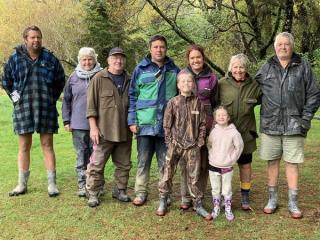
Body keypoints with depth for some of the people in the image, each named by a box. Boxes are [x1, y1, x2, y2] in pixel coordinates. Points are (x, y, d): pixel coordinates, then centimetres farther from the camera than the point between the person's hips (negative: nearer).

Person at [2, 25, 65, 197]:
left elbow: (60, 81, 13)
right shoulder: (15, 59, 3)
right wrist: (15, 97, 5)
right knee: (24, 147, 7)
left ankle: (51, 183, 9)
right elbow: (6, 82, 14)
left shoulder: (50, 59, 2)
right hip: (23, 108, 1)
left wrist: (52, 98, 6)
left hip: (46, 109, 0)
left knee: (47, 145, 3)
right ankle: (22, 184, 16)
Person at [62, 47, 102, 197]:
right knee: (81, 156, 8)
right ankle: (82, 186, 18)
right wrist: (66, 121, 6)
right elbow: (66, 100, 11)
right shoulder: (74, 77, 6)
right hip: (78, 124, 2)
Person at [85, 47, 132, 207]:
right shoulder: (99, 79, -2)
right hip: (104, 131, -4)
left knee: (124, 164, 12)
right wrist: (93, 127, -12)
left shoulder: (129, 80, 11)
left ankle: (120, 190, 27)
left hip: (125, 131, 5)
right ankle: (93, 194, 11)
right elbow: (91, 105, -6)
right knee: (97, 164, -1)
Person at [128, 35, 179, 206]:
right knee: (143, 160, 6)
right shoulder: (140, 69, 3)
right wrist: (132, 121, -2)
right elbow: (132, 96, 4)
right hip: (145, 123, -1)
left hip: (167, 125, 1)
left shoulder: (174, 70, 7)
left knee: (165, 161, 9)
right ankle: (141, 192, 17)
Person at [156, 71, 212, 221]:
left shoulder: (198, 103, 2)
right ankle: (163, 202, 21)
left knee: (193, 176, 6)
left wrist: (200, 141, -1)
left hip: (192, 146, 1)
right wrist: (169, 142, -2)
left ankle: (198, 205, 18)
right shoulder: (173, 103, -2)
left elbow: (202, 124, 5)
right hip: (175, 144, 0)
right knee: (167, 173, 4)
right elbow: (167, 124, 1)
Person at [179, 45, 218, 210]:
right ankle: (186, 198, 9)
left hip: (206, 123, 1)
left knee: (203, 161, 4)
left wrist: (215, 124, 7)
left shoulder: (211, 78, 8)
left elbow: (215, 103, 15)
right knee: (186, 161, -2)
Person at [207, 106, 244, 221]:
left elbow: (239, 147, -2)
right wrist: (211, 157, 6)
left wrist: (232, 159, -2)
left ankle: (228, 209, 19)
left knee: (227, 190, 6)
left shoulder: (234, 132, -11)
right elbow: (209, 145, 12)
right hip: (213, 166, 3)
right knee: (215, 190, 13)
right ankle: (216, 208, 25)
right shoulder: (213, 131, -2)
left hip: (227, 167, -2)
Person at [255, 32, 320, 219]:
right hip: (270, 124, 2)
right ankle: (273, 199, 22)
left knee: (292, 163, 4)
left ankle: (293, 203, 15)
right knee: (272, 161, 9)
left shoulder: (303, 66, 3)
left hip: (294, 125, -1)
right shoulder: (267, 68, 7)